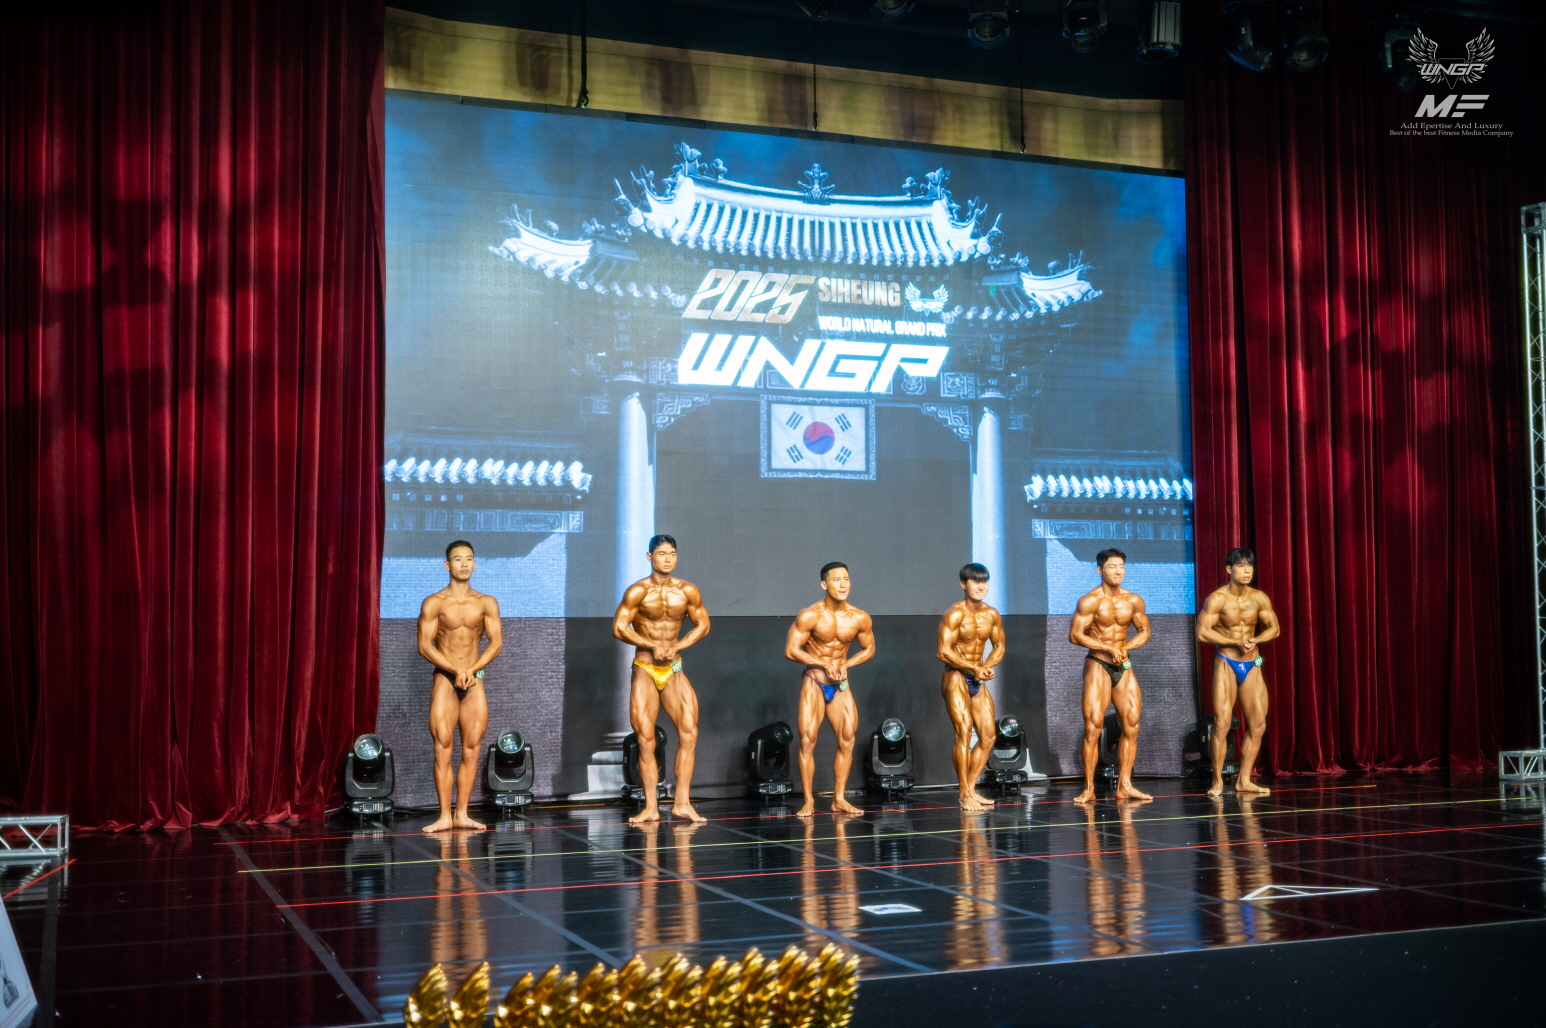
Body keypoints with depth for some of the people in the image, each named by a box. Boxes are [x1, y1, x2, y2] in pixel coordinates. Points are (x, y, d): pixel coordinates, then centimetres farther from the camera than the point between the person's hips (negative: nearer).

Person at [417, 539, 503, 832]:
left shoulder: (486, 603, 7)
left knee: (472, 750, 0)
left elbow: (496, 642, 2)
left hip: (475, 681, 3)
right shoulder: (434, 603, 0)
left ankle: (461, 814, 6)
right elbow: (424, 645, -6)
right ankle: (444, 816, -3)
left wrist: (472, 670, -13)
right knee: (443, 749, -5)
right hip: (444, 679, -2)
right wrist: (455, 671, -17)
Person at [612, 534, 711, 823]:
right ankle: (651, 807, 6)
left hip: (674, 670, 2)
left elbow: (702, 625, 7)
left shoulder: (688, 591, 0)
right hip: (645, 670, -2)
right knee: (646, 741, -1)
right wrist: (652, 646, -17)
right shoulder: (638, 591, -8)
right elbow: (619, 627, -9)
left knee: (689, 733, -10)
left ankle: (682, 802, -3)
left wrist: (677, 646, -8)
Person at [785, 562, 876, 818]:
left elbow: (868, 649, 9)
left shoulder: (860, 618, -5)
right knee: (808, 740, -9)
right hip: (813, 683, -3)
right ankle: (808, 801, -2)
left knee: (847, 741, 0)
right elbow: (791, 650, -14)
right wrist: (824, 664, -18)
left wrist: (845, 665, -8)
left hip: (841, 686, 4)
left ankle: (839, 799, 11)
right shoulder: (809, 616, -15)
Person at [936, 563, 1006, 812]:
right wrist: (974, 668, -19)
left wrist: (988, 666, -4)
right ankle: (965, 795, -11)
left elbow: (999, 646, 15)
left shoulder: (992, 615, 6)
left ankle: (971, 788, 13)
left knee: (989, 735, 4)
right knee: (964, 732, -15)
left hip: (978, 680, 7)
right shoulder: (955, 615, -13)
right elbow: (944, 651, -19)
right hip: (956, 677, -7)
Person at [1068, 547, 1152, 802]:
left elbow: (1144, 631, 14)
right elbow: (1075, 635, -14)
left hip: (1123, 666, 5)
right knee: (1093, 726, -9)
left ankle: (1124, 786, 8)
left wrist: (1125, 647, -5)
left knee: (1132, 725, 0)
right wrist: (1108, 649, -19)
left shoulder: (1133, 600, 6)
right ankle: (1089, 789, -4)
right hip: (1098, 665, -5)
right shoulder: (1090, 601, -9)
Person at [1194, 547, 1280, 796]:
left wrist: (1255, 640, -12)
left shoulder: (1259, 598, 2)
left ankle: (1244, 780, 12)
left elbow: (1274, 628, 8)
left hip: (1252, 665, 5)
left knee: (1258, 724, 3)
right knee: (1222, 723, -10)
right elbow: (1202, 632, -17)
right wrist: (1236, 642, -20)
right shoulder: (1217, 598, -12)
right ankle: (1217, 781, -2)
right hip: (1226, 663, -5)